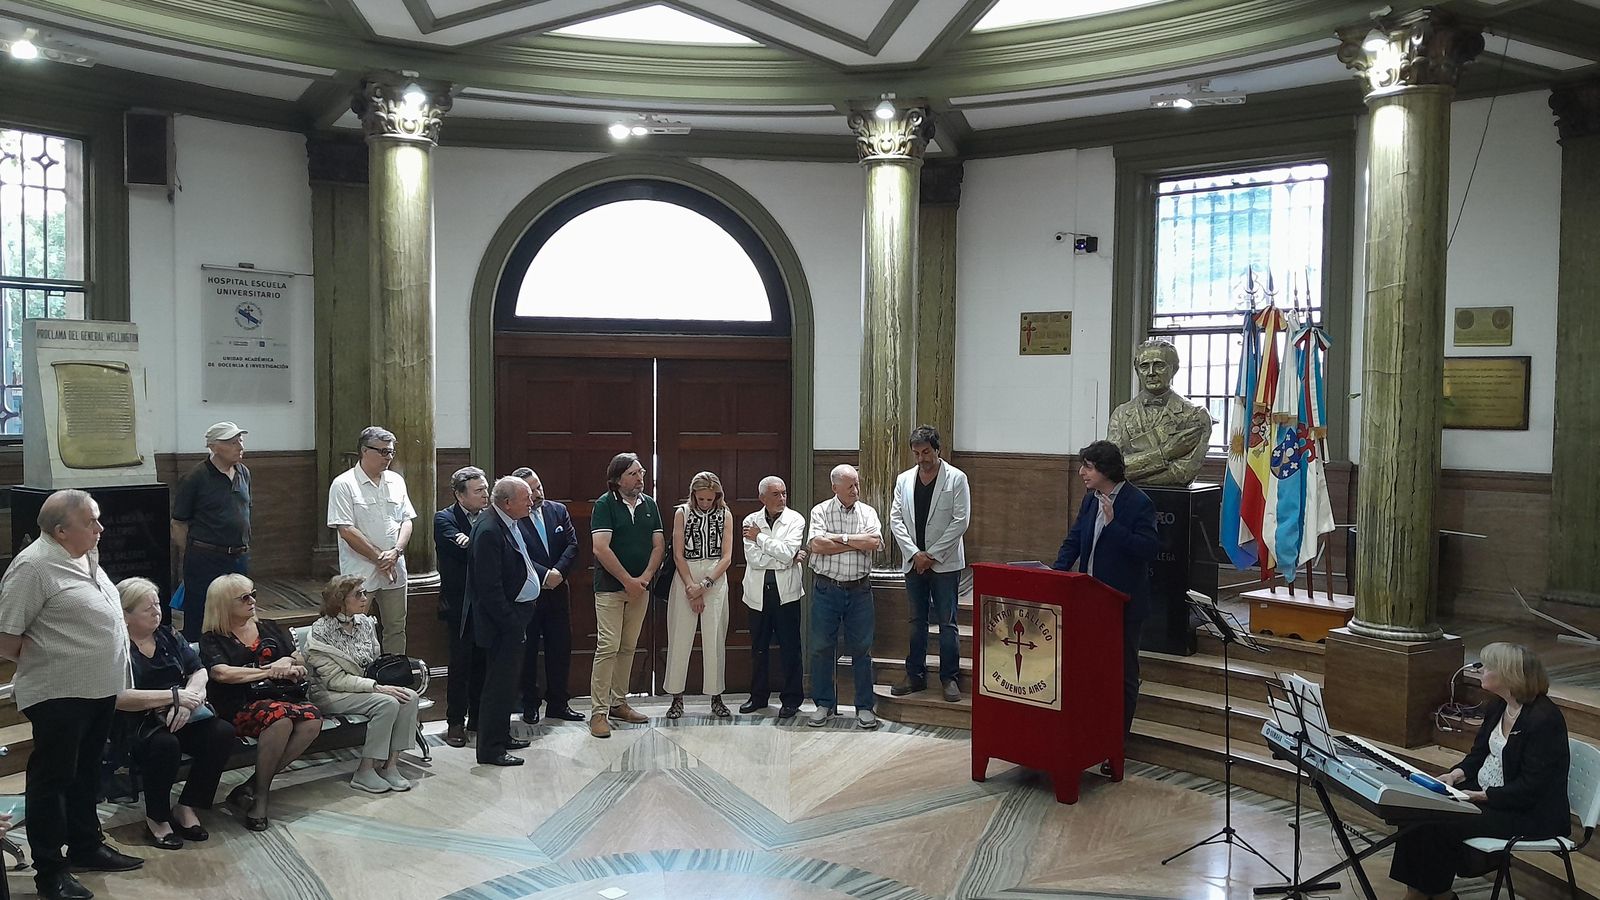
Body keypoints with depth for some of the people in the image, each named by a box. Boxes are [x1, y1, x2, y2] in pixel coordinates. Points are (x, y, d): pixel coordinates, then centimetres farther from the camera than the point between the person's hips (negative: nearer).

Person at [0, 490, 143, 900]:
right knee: (52, 780, 4)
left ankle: (86, 846, 34)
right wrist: (44, 662, -5)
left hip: (99, 689, 9)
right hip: (59, 696, -8)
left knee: (86, 773, 20)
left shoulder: (83, 557, 10)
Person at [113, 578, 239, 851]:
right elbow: (119, 698, -20)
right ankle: (156, 818, -11)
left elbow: (200, 672, 8)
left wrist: (188, 698, -14)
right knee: (165, 744, -36)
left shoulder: (169, 636, 11)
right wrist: (174, 696, -22)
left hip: (179, 717, 6)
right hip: (135, 723, -6)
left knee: (223, 733, -20)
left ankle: (187, 807, -6)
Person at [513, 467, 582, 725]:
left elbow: (572, 544, 1)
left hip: (557, 591, 5)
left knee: (561, 648, 9)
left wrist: (559, 571, -13)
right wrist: (544, 575, -17)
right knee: (527, 651, 7)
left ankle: (557, 703, 21)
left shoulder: (558, 511, 5)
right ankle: (529, 705, 19)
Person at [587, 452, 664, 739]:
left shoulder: (649, 504, 9)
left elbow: (659, 545, 7)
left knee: (628, 647, 11)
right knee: (607, 648, -9)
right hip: (610, 587, -5)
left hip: (640, 587, 5)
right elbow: (601, 548, -15)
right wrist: (628, 581, -15)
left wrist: (645, 577, -8)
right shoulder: (604, 504, -7)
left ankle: (619, 703, 21)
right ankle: (599, 712, -5)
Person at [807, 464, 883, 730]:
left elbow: (874, 542, -13)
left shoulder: (868, 513, 5)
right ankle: (824, 705, 18)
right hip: (826, 588, -1)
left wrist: (839, 537, -12)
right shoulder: (820, 511, 0)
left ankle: (865, 707, 15)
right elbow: (817, 545, -16)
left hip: (859, 589, 1)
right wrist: (857, 544, -10)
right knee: (822, 648, 5)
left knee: (861, 648, 5)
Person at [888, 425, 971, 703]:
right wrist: (915, 553, -8)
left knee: (947, 622, 0)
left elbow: (960, 521, -9)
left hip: (945, 563, -4)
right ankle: (915, 676, 19)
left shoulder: (956, 478, -4)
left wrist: (933, 554, -12)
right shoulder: (904, 480, 7)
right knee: (917, 621, 11)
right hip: (913, 562, 4)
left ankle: (950, 677, 7)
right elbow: (895, 519, 4)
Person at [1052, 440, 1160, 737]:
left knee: (1123, 671, 7)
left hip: (1123, 603, -7)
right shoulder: (1091, 499, 8)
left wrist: (1113, 524, -26)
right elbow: (1074, 540, 13)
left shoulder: (1138, 503, -15)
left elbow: (1149, 548, -23)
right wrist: (1058, 573, -3)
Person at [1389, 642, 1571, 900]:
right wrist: (1457, 774, -4)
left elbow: (1530, 788, -23)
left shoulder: (1544, 719, -22)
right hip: (1482, 791, 9)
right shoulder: (1498, 706, 5)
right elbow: (1480, 752, 15)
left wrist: (1481, 796, -23)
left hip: (1531, 813, -9)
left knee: (1442, 823, -23)